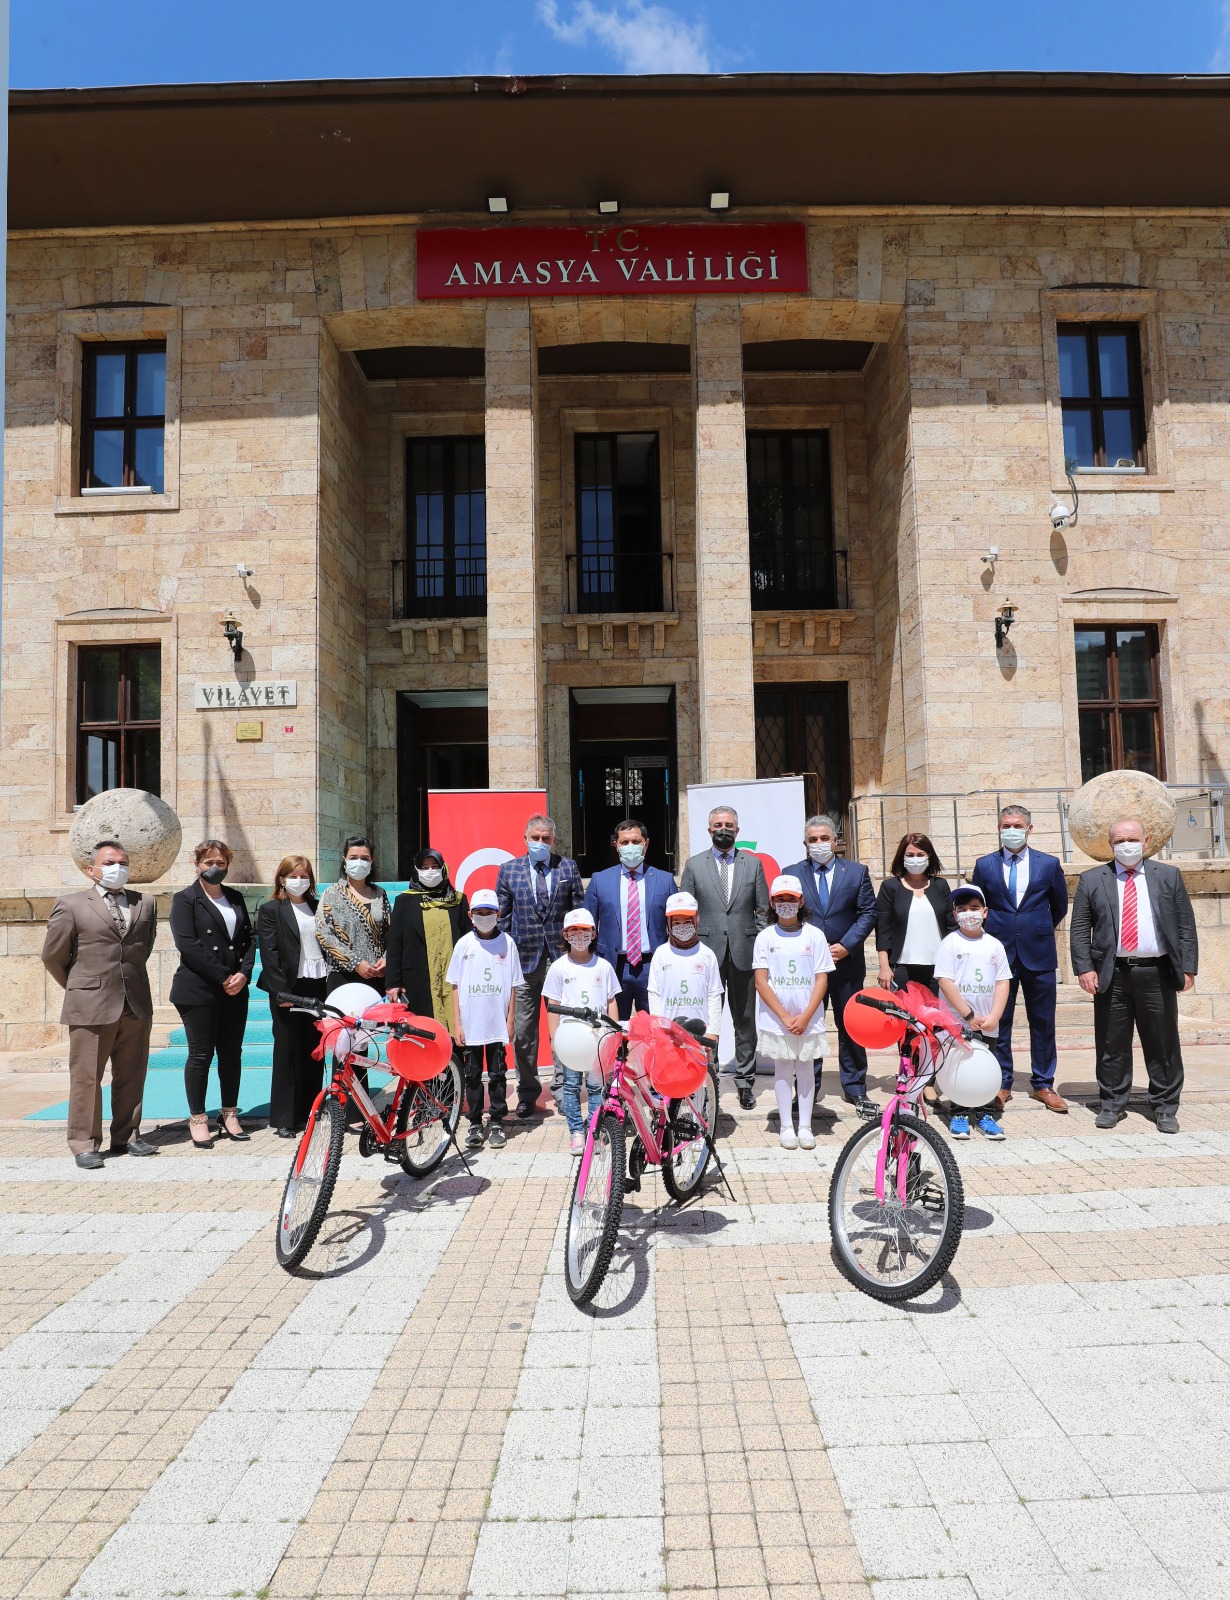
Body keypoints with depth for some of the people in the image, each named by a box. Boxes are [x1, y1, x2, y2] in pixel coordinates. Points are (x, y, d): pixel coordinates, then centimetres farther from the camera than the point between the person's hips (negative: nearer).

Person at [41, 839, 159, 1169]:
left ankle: (127, 1136, 23)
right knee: (86, 1078, 3)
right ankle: (85, 1145, 15)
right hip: (91, 1007, -3)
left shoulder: (145, 903, 9)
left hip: (137, 1006, 4)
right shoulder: (71, 905, -1)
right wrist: (80, 989, 12)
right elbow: (53, 956, 5)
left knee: (131, 1076, 11)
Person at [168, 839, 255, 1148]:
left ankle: (230, 1115, 17)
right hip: (198, 991, -5)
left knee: (232, 1054, 8)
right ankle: (197, 1119, 10)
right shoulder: (185, 899, -2)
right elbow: (187, 944, -12)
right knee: (200, 1055, 0)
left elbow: (248, 939, 13)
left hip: (235, 991, 5)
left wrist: (244, 973, -5)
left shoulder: (236, 898, 15)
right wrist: (223, 977, -15)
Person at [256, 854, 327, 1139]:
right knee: (288, 1052, 1)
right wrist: (280, 991, -14)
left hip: (318, 987, 4)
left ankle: (311, 1113, 16)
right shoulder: (270, 910, 1)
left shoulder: (318, 908, 14)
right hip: (288, 990, -4)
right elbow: (269, 953, -7)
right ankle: (284, 1118, 9)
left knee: (315, 1051, 7)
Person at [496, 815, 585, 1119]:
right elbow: (502, 918, 8)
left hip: (562, 958, 0)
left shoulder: (568, 867, 6)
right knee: (523, 1031, 4)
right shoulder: (508, 870, 6)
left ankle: (564, 1086, 18)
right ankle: (527, 1093, 16)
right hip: (524, 959, 0)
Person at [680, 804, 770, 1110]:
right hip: (707, 952, -1)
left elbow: (762, 910, 8)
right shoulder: (693, 864, 6)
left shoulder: (753, 863, 8)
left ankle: (745, 1080, 16)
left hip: (744, 953, 1)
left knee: (745, 1019, 7)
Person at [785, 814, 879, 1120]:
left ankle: (855, 1089, 18)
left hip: (847, 962, 0)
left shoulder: (857, 872, 5)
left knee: (851, 1027, 7)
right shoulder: (792, 873, 5)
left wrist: (845, 946, -10)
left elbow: (868, 913, 1)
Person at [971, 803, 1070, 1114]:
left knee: (1043, 1023, 7)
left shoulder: (1049, 864, 3)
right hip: (999, 953, 0)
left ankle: (1043, 1085, 19)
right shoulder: (984, 865, 3)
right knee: (999, 1023, 4)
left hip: (1039, 953, 1)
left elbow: (1059, 907, 15)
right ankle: (1001, 1084, 14)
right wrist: (994, 933, 8)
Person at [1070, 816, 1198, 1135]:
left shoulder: (1169, 876, 8)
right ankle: (1113, 1104, 19)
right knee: (1112, 1045, 6)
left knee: (1163, 1044, 6)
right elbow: (1080, 929, 4)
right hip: (1111, 975, 0)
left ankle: (1165, 1108, 20)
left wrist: (1188, 968, 0)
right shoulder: (1091, 880, 6)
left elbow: (1186, 927, 7)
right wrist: (1084, 968, -6)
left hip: (1157, 974, 0)